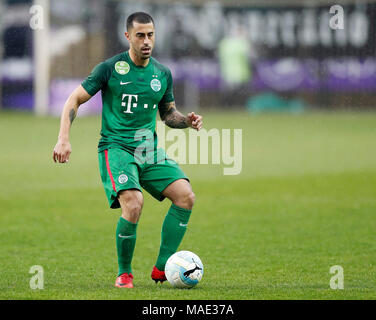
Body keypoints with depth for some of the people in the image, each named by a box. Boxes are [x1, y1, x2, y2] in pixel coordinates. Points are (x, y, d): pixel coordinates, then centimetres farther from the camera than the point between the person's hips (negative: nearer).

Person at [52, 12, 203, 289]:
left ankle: (161, 269, -7)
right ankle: (124, 273, -6)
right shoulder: (110, 68, -4)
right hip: (116, 148, -5)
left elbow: (168, 114, 22)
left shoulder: (163, 74, 10)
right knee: (134, 203, -28)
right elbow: (75, 100, 0)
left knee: (186, 196, -16)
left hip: (149, 150, 5)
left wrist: (188, 120, 0)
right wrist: (63, 139, -11)